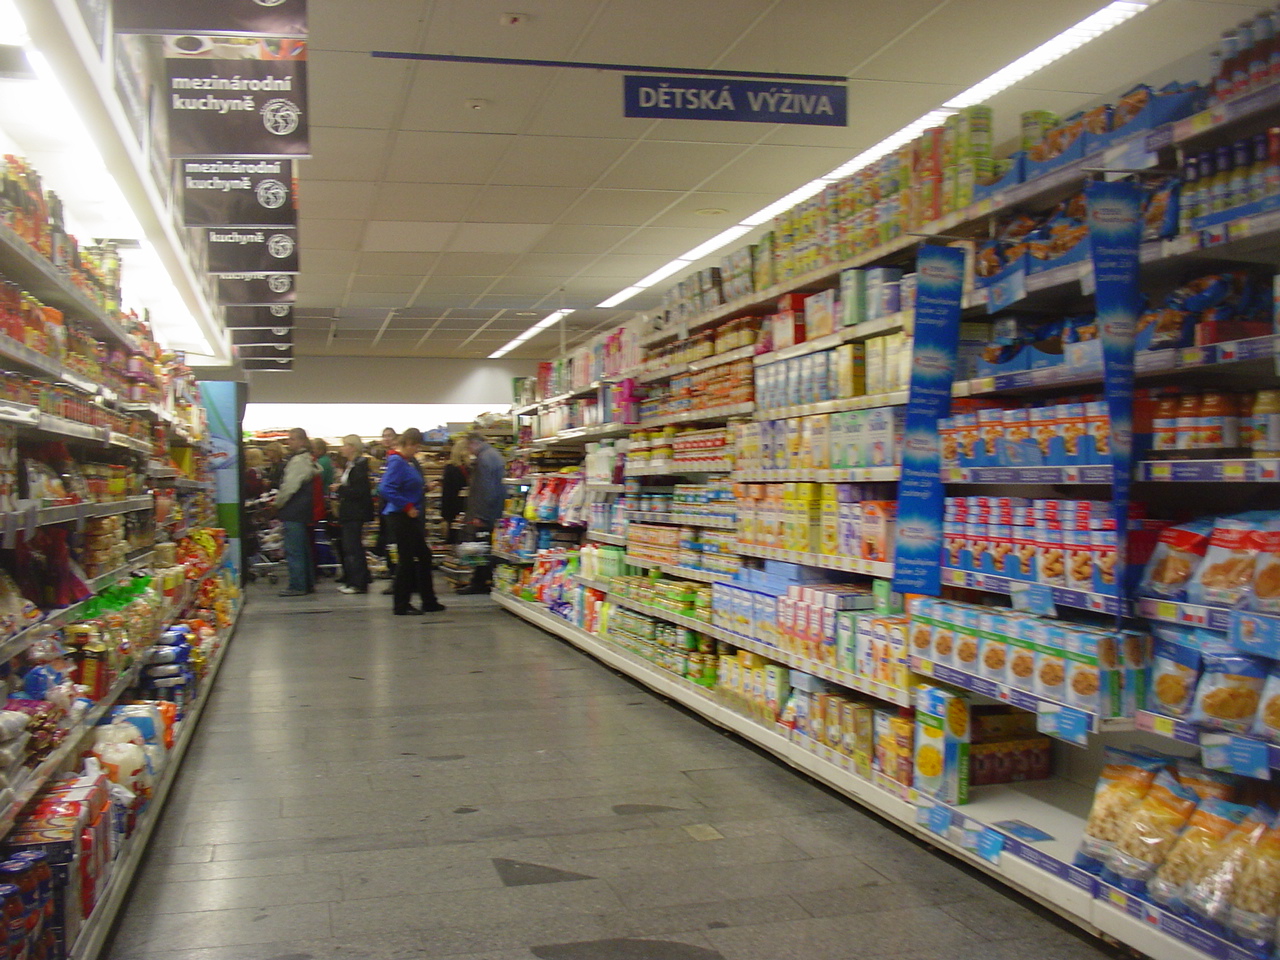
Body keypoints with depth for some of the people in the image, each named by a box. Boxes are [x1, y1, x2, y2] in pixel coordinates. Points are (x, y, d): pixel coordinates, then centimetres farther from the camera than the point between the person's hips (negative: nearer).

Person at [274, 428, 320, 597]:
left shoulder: (298, 461, -15)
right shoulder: (308, 460, 16)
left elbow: (289, 487, -18)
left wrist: (278, 503, -2)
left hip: (293, 513, -10)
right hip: (304, 512, 10)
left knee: (293, 551, -6)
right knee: (304, 549, 14)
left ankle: (297, 586, -5)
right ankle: (308, 584, 19)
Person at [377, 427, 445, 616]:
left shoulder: (411, 461, 12)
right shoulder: (397, 462, -16)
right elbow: (385, 489, -26)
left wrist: (425, 487, 9)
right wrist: (407, 507, -22)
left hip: (412, 517, 10)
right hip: (401, 518, -10)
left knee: (424, 557, 15)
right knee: (407, 559, -2)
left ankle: (429, 601, 24)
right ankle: (401, 605, 8)